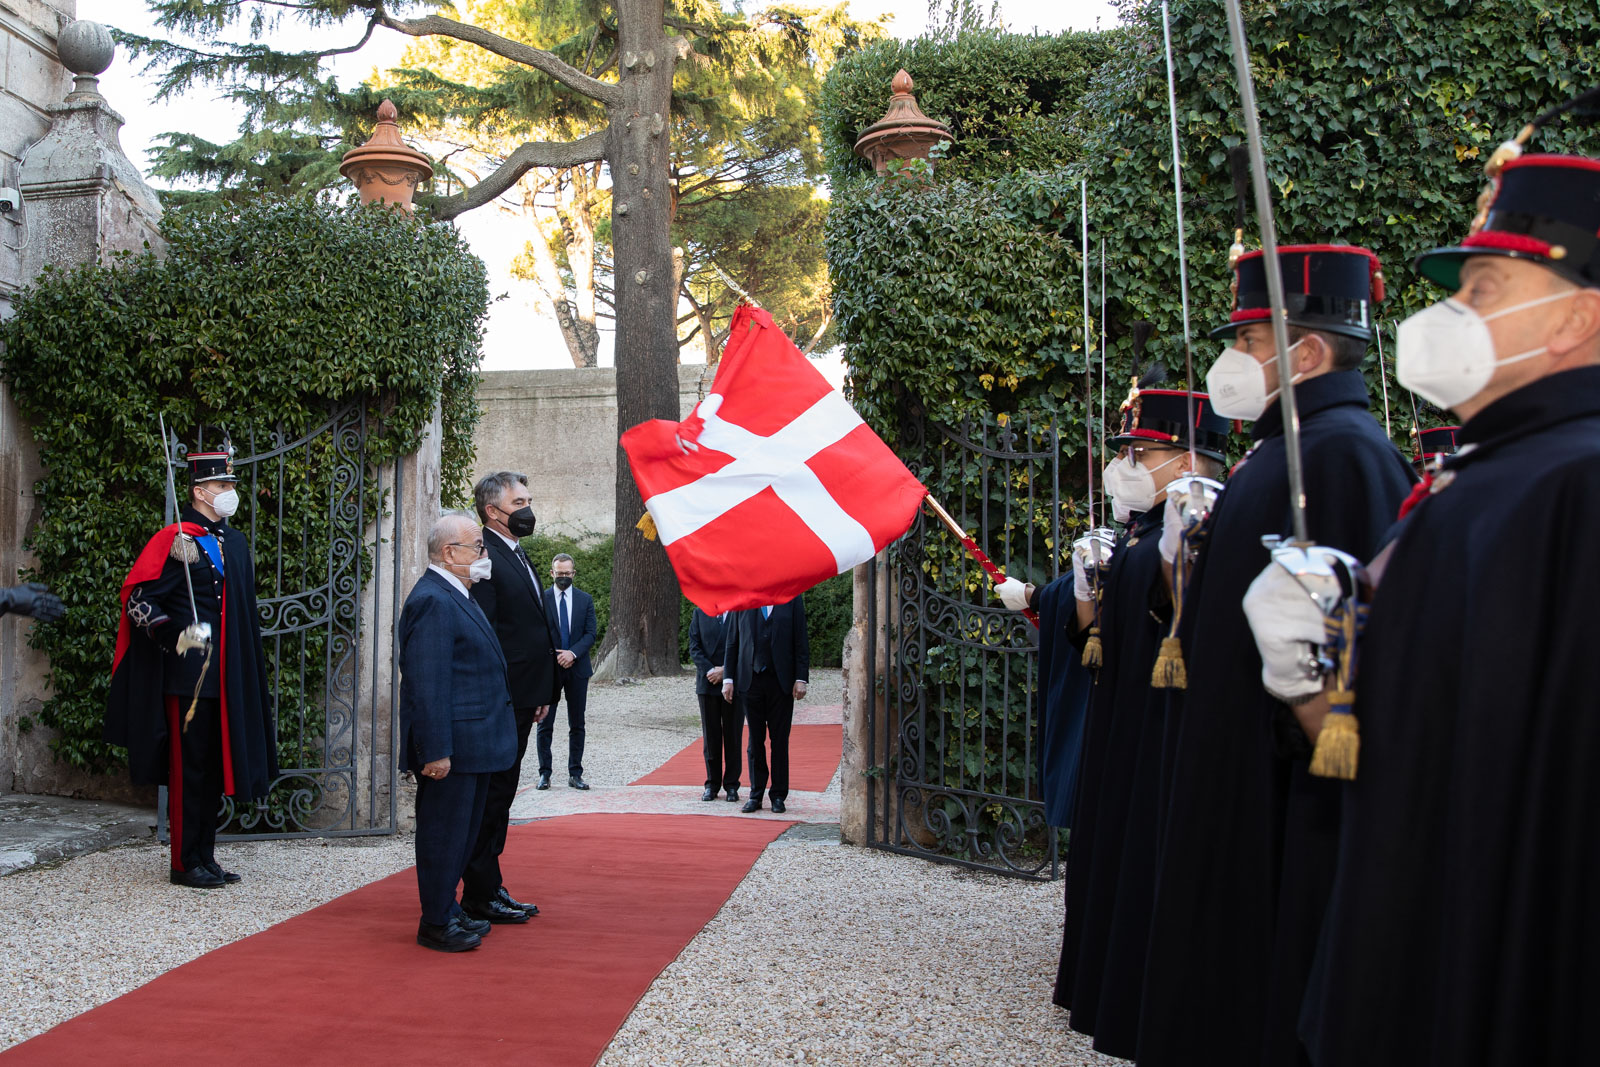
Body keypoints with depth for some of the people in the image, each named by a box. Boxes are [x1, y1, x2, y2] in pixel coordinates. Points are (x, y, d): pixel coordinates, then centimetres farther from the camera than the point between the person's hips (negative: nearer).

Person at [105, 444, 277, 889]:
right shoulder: (176, 540, -9)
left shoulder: (235, 542, 15)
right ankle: (185, 863, 7)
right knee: (188, 768, -1)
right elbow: (138, 600, -13)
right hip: (189, 675, -8)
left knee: (216, 768, 12)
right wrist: (175, 638, -27)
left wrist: (253, 678, 22)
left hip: (227, 679, 8)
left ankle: (205, 857, 21)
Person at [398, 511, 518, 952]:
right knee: (444, 833, 0)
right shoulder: (432, 601, -18)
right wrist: (436, 750, -25)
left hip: (474, 742, 10)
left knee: (462, 832, 18)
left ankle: (449, 910, 30)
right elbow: (427, 684, -23)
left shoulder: (456, 597, 16)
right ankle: (436, 923, 10)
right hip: (451, 746, -10)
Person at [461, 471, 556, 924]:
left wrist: (541, 693, 17)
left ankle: (488, 887, 23)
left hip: (521, 700, 10)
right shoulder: (486, 557, -15)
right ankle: (480, 895, 6)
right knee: (490, 795, -2)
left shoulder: (517, 555, 17)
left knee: (499, 794, 15)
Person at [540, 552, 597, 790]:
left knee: (577, 724, 5)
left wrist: (573, 653, -12)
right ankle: (545, 773, 8)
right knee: (545, 724, 0)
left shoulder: (585, 599, 8)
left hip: (577, 668, 2)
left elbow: (591, 633, 3)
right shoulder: (541, 599, 1)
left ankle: (575, 774, 10)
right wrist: (554, 656, -11)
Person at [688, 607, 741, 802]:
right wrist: (709, 670, -11)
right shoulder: (700, 613, 9)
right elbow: (694, 647, 3)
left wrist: (725, 671, -12)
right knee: (710, 735, 5)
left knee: (733, 734, 1)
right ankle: (712, 784, 12)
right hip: (707, 683, 2)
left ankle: (731, 785, 9)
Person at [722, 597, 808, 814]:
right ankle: (756, 795, 13)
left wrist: (801, 679, -6)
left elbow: (801, 641, 1)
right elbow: (733, 642, 8)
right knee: (755, 740, 6)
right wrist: (728, 678, 2)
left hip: (781, 681, -1)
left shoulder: (793, 599, 3)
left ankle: (778, 796, 12)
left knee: (780, 740, 4)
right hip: (751, 680, 1)